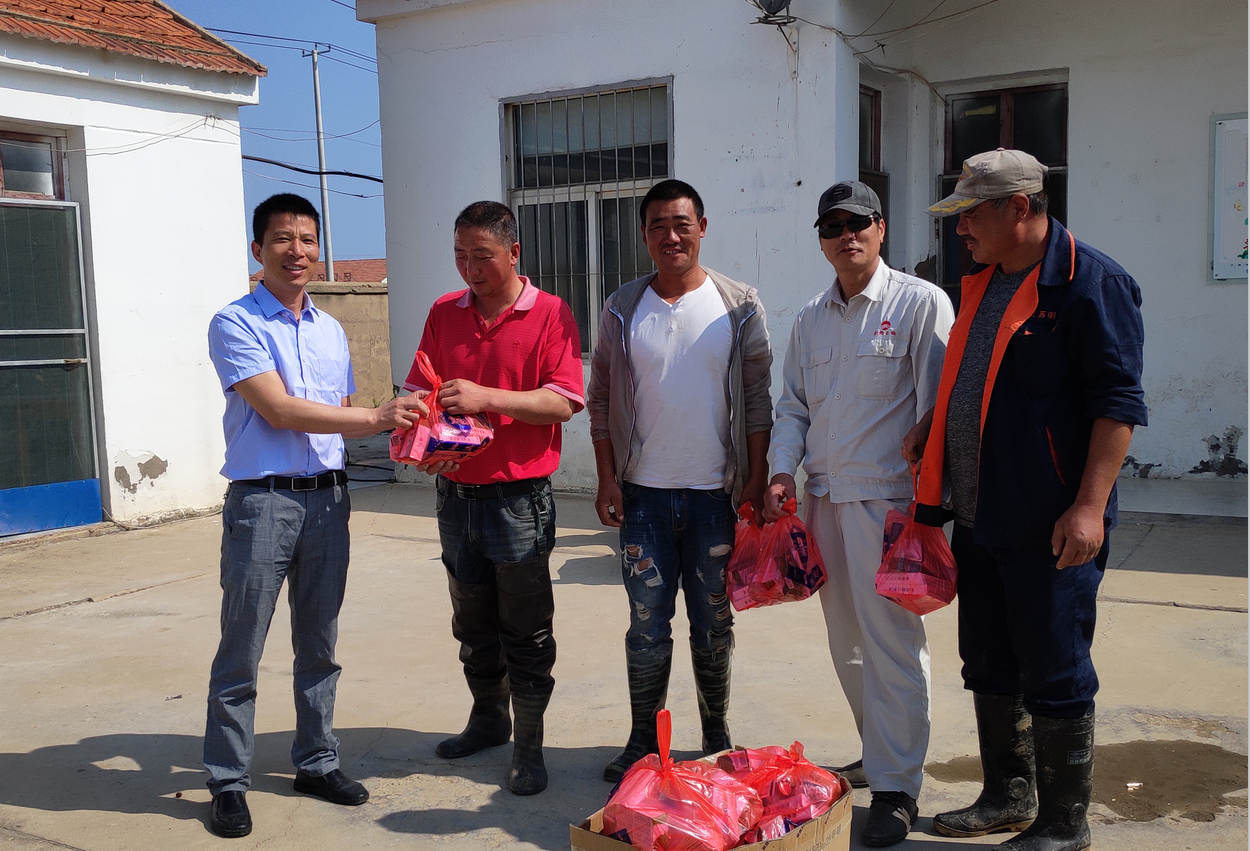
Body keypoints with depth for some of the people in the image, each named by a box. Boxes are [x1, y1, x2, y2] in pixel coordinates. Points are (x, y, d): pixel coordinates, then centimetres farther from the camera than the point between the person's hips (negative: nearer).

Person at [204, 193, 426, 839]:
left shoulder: (331, 332, 14)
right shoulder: (235, 324, -6)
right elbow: (278, 409, -16)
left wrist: (399, 438, -1)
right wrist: (376, 417, -18)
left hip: (327, 499, 6)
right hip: (262, 501, -6)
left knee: (319, 645, 14)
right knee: (241, 652, 2)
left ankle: (316, 761, 28)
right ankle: (228, 783, 15)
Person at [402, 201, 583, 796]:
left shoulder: (550, 314, -6)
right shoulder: (444, 313, 9)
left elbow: (564, 401, -15)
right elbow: (420, 389, 11)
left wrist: (486, 398, -24)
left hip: (519, 497, -5)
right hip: (455, 492, 5)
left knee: (526, 633, 3)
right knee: (472, 625, 18)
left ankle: (528, 747, 15)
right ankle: (488, 719, 36)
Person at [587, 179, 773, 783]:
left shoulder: (739, 306, 1)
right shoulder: (622, 310, 4)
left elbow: (758, 399, 2)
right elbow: (601, 402, 7)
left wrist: (756, 480, -4)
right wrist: (608, 479, 0)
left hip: (717, 492, -1)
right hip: (644, 492, 1)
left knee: (713, 623, 10)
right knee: (647, 623, 6)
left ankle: (717, 736, 25)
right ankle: (642, 739, 19)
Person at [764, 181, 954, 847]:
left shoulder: (921, 303, -3)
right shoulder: (810, 318, 14)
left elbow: (937, 408, -7)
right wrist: (783, 470, 3)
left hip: (887, 495, -6)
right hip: (822, 494, 6)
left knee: (891, 641, -5)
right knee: (845, 639, 14)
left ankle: (896, 786, 6)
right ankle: (878, 751, 30)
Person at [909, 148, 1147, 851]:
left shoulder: (1091, 282, -12)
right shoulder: (984, 283, 14)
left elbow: (1118, 400, -17)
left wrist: (1090, 505, -23)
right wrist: (928, 430, 10)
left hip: (1051, 528, -8)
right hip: (979, 517, 9)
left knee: (1055, 678, 2)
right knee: (990, 668, 17)